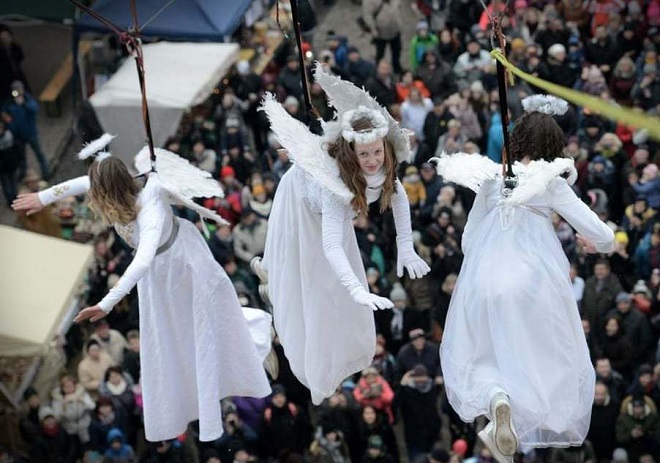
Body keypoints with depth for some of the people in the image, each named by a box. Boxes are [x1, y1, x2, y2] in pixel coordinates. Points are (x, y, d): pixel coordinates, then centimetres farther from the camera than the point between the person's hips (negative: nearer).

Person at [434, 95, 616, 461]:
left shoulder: (492, 180, 10)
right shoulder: (552, 185, 1)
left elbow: (468, 240, 16)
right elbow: (603, 237, 0)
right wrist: (596, 244, 22)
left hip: (484, 284, 3)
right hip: (535, 285, -2)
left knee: (481, 361, 14)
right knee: (546, 363, 14)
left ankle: (496, 398, -17)